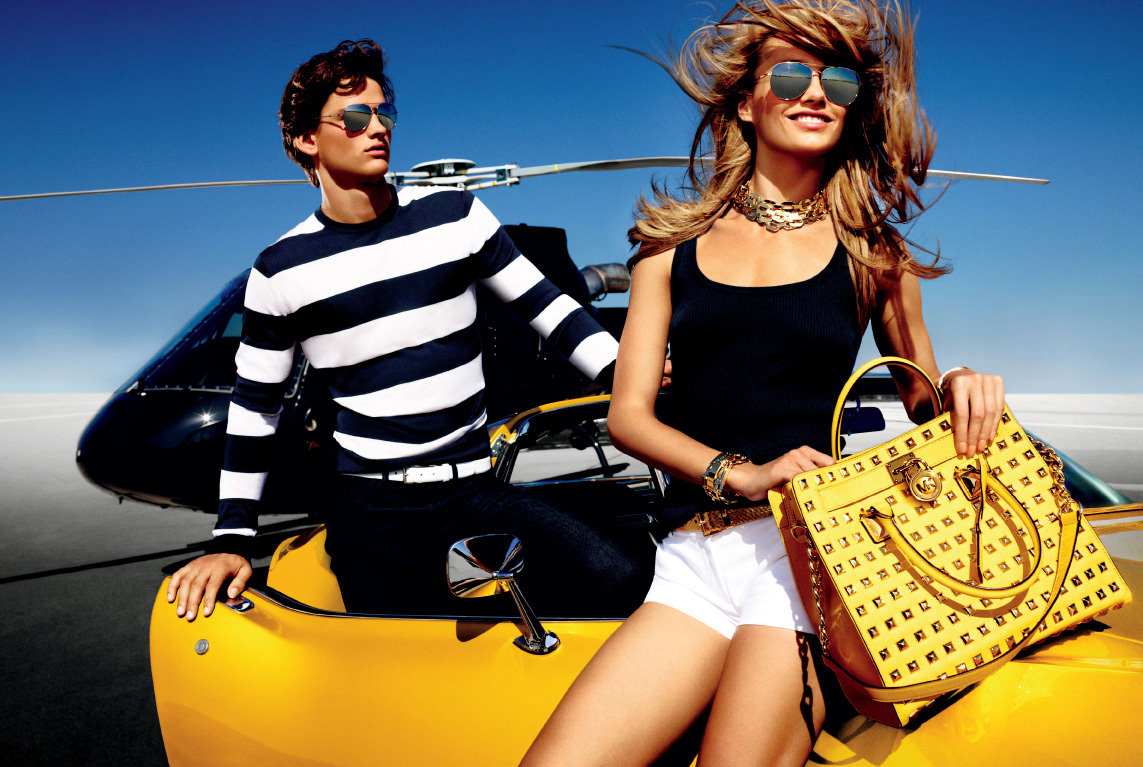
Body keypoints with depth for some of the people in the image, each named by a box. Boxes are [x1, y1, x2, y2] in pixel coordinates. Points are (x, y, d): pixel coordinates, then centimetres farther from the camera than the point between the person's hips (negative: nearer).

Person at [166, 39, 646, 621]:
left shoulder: (455, 216, 2)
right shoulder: (281, 272, 1)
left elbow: (546, 306, 7)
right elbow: (254, 407, 8)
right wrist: (233, 541, 5)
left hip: (475, 487, 1)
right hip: (373, 508, -1)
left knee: (622, 582, -18)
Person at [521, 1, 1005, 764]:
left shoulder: (874, 252, 12)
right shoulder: (676, 240, 12)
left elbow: (921, 400, 20)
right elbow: (628, 413, 5)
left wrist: (960, 386, -5)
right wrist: (740, 473, -11)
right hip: (695, 551, 2)